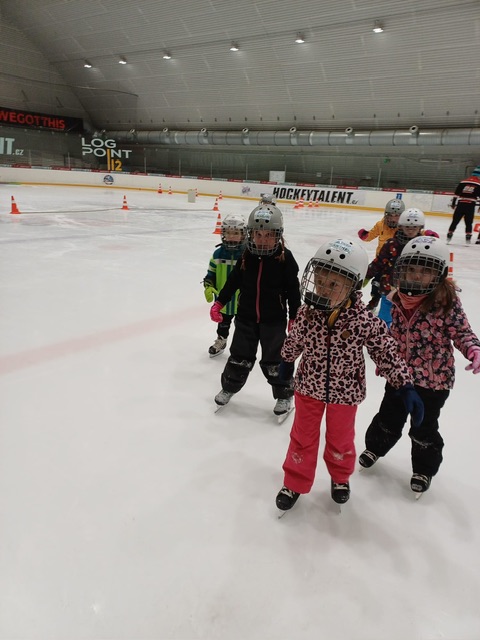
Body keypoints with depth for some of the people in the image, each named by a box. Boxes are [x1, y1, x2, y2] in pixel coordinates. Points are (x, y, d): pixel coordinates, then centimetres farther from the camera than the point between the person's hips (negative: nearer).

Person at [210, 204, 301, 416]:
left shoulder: (285, 258, -12)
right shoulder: (246, 256, -4)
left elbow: (293, 290, -7)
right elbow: (233, 282, 6)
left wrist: (294, 317, -6)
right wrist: (219, 303, 4)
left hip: (274, 319, -3)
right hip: (246, 316, 3)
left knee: (274, 360, 8)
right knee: (240, 356, 14)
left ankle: (284, 394, 28)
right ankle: (229, 387, 37)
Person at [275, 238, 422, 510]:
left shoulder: (365, 322, -25)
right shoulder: (307, 313, -17)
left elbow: (387, 352, -14)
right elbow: (294, 340, 3)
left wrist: (406, 386, -17)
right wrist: (287, 361, 19)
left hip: (345, 392, -1)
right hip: (309, 386, 1)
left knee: (340, 440, 21)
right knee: (303, 437, 16)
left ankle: (340, 477, 50)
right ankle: (295, 482, 38)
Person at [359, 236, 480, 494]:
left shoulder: (447, 302, -19)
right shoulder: (400, 299, -5)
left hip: (434, 378, -4)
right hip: (400, 372, 4)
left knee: (424, 427, 14)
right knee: (389, 417, 22)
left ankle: (424, 468, 38)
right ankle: (375, 446, 48)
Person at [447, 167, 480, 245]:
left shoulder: (463, 182, 6)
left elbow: (456, 193, 6)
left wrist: (453, 203, 13)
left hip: (460, 204, 2)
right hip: (470, 206, -2)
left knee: (455, 221, 7)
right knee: (468, 223, 6)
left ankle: (448, 237, 6)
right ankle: (468, 239, 4)